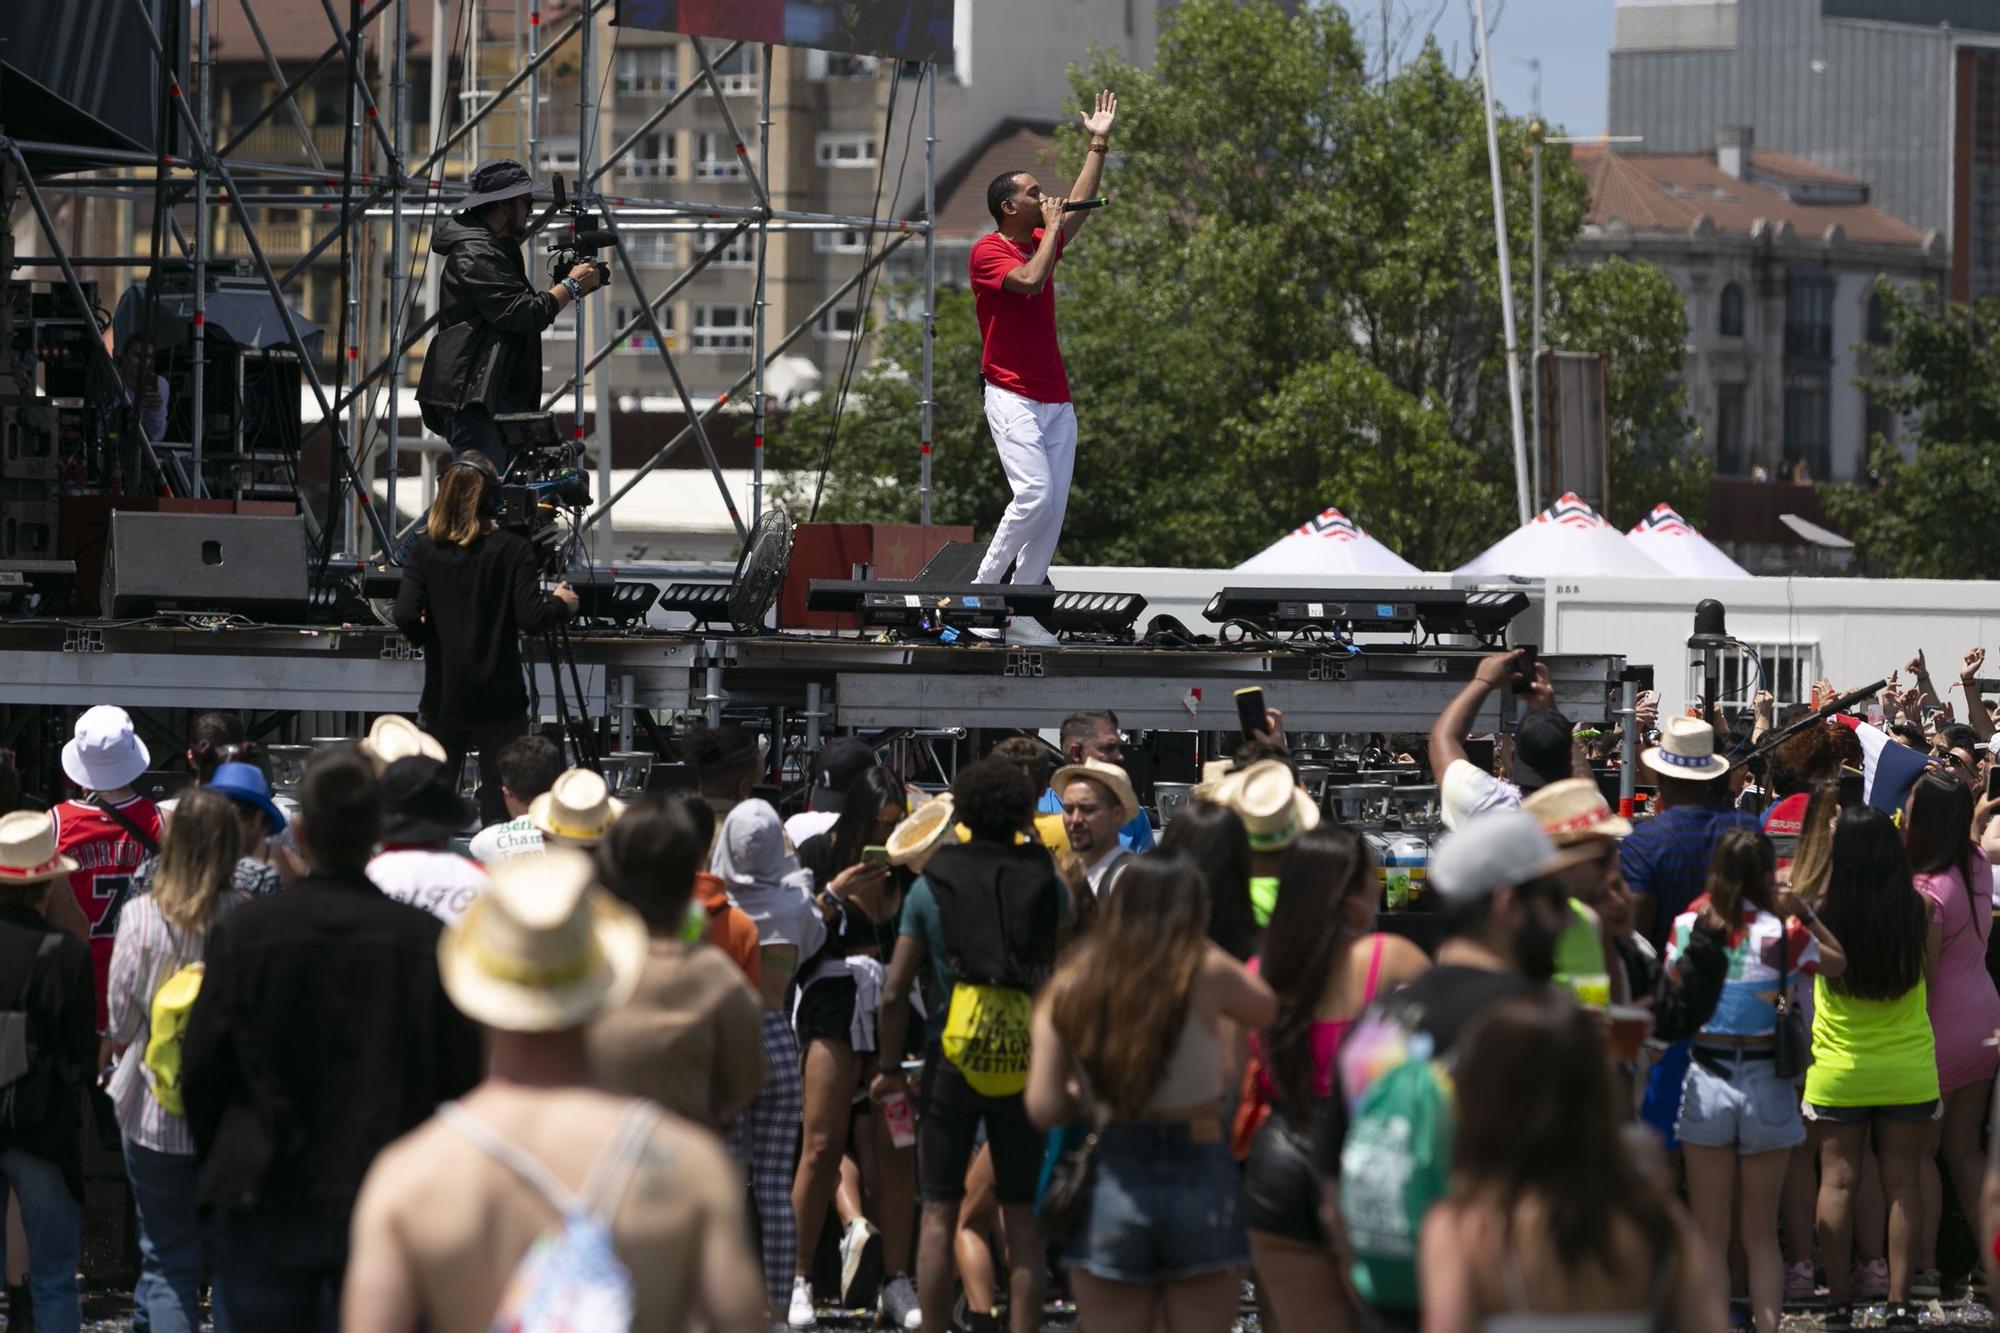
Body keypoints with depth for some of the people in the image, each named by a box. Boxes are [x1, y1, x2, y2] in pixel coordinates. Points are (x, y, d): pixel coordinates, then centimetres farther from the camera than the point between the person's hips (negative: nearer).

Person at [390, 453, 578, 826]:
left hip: (444, 697, 2)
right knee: (500, 801, 2)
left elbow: (405, 616, -11)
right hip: (499, 698, -2)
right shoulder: (513, 550, -8)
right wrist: (560, 604, 6)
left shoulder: (423, 549, -2)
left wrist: (424, 636, 10)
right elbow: (530, 618, -14)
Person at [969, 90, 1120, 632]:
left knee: (1053, 509, 0)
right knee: (1034, 495, -21)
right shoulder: (987, 252, -8)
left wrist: (1098, 144, 24)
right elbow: (1030, 281, -24)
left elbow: (1080, 204, 27)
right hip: (1012, 397, -8)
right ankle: (981, 588, -9)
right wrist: (1050, 224, -11)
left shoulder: (1042, 242, 15)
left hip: (1056, 398, 8)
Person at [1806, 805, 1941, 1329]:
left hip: (1837, 1070, -1)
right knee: (1902, 1183, 7)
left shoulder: (1821, 911, -14)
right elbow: (1930, 972, 3)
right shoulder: (1919, 910, -12)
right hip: (1908, 1068, 1)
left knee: (1837, 1181, 7)